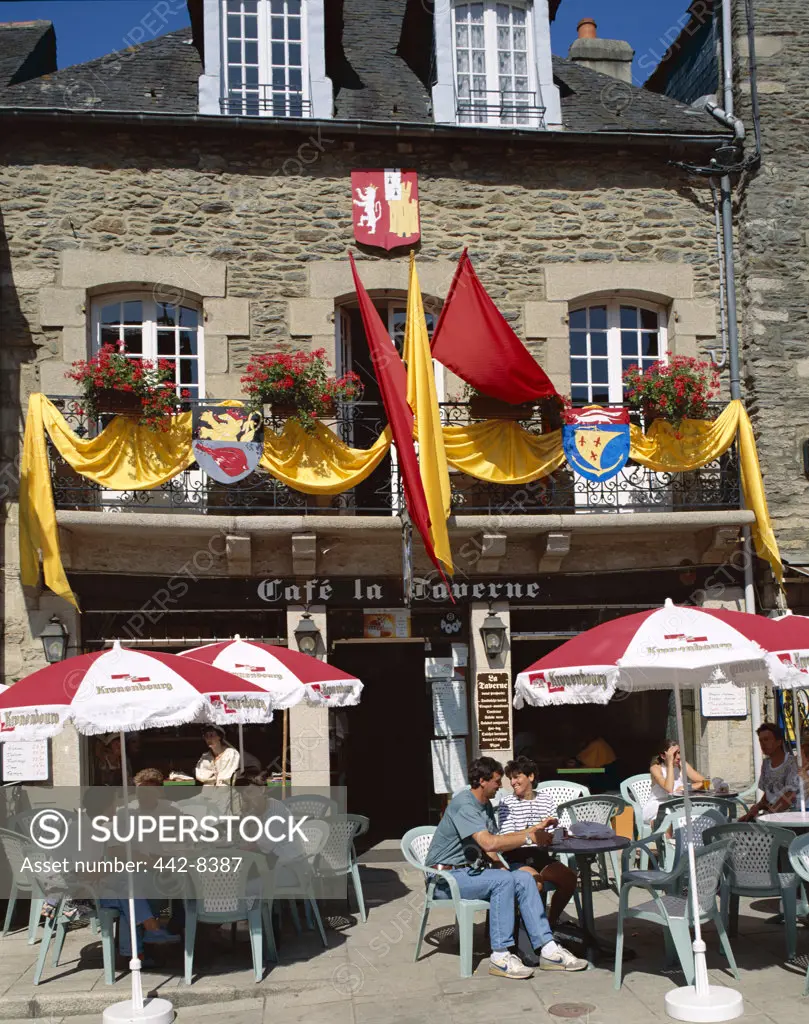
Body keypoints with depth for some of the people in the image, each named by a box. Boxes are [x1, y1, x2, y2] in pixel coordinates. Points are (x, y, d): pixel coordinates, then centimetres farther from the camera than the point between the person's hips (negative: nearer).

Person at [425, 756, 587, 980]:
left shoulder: (486, 806, 12)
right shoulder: (463, 804, -20)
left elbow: (490, 846, 12)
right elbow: (489, 843, -30)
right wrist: (530, 838, -24)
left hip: (470, 870, 9)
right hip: (446, 877, -9)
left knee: (524, 879, -10)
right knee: (503, 881, -29)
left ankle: (548, 949, -12)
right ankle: (500, 957, -24)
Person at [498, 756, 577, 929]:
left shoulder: (546, 802, 11)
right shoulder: (506, 802, -1)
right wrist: (537, 828, -24)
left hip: (540, 856, 4)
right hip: (516, 858, -4)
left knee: (569, 878, -20)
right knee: (535, 881, -33)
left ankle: (551, 921, 1)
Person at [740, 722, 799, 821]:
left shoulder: (791, 763, -10)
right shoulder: (766, 763, 12)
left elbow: (790, 798, -18)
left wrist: (771, 811, -22)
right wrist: (758, 806, -2)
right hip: (770, 811, 7)